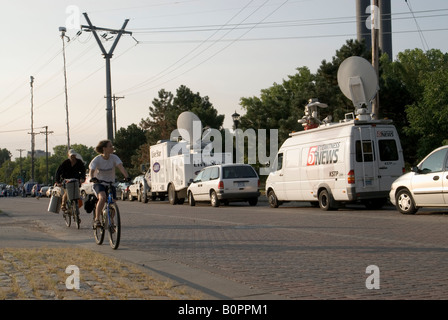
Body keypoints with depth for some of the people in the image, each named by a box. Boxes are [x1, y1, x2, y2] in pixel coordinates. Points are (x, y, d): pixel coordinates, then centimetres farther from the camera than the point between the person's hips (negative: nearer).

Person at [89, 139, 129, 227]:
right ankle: (96, 220, -23)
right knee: (102, 198, -31)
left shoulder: (114, 158, -8)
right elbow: (92, 170, -24)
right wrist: (92, 178, -46)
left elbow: (121, 167, -22)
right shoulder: (97, 159, -12)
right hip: (99, 183, -3)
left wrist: (127, 177, -40)